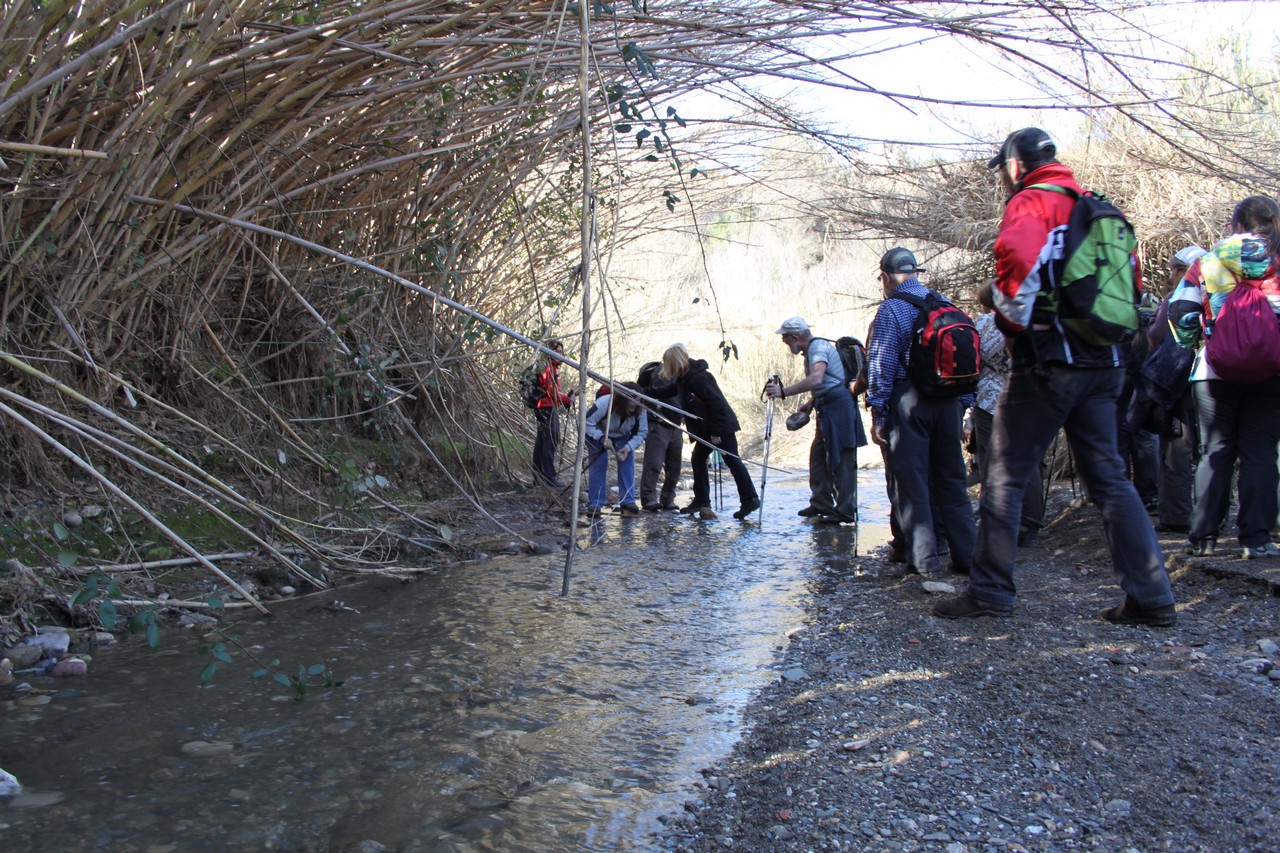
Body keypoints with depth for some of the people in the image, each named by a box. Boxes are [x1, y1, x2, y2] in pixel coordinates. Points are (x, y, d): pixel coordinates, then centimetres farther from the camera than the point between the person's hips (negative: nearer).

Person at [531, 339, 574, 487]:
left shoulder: (552, 367, 18)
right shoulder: (548, 367, -14)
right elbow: (552, 392, -18)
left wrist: (566, 397, 6)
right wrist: (568, 400, -6)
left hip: (544, 408, 11)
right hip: (548, 408, -11)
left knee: (541, 440, 15)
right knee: (552, 440, -11)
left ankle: (538, 474, 23)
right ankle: (549, 477, -12)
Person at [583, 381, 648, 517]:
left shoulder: (640, 411, -30)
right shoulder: (604, 403, -40)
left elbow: (641, 433, -19)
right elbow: (587, 423, -30)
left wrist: (628, 447, -35)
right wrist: (602, 438, -40)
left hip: (622, 437, 3)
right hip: (597, 434, -3)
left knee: (628, 461, -14)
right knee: (598, 463, -15)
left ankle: (628, 502, -10)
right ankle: (595, 505, -10)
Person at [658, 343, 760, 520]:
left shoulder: (698, 377, -22)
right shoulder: (684, 378, 7)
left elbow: (716, 403, -25)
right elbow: (672, 391, 28)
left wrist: (715, 431, -23)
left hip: (721, 426, -10)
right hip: (706, 430, 10)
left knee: (732, 461, -9)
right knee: (697, 459, 12)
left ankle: (750, 499, -6)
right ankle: (701, 501, 17)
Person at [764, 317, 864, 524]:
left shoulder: (818, 346, -14)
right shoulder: (812, 349, 18)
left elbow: (816, 379, -32)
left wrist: (783, 392, -33)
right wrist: (810, 404, 16)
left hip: (838, 406, -11)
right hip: (827, 409, 11)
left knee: (841, 460, -9)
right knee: (818, 456, 12)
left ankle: (846, 511, -7)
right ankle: (821, 504, 18)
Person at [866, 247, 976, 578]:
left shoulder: (890, 309, -5)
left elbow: (880, 365, -9)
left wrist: (877, 414, -6)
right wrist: (963, 403, 16)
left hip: (908, 402, -5)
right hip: (949, 402, 5)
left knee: (912, 480, 1)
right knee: (952, 479, 12)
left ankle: (924, 559, 0)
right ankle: (966, 554, 14)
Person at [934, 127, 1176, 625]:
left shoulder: (1032, 202, -6)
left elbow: (1016, 253, -27)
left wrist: (1015, 313, -14)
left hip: (1047, 363, -8)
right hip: (1102, 364, 8)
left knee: (1005, 477, 1)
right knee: (1109, 478, 10)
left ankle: (990, 592, 6)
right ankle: (1151, 597, 8)